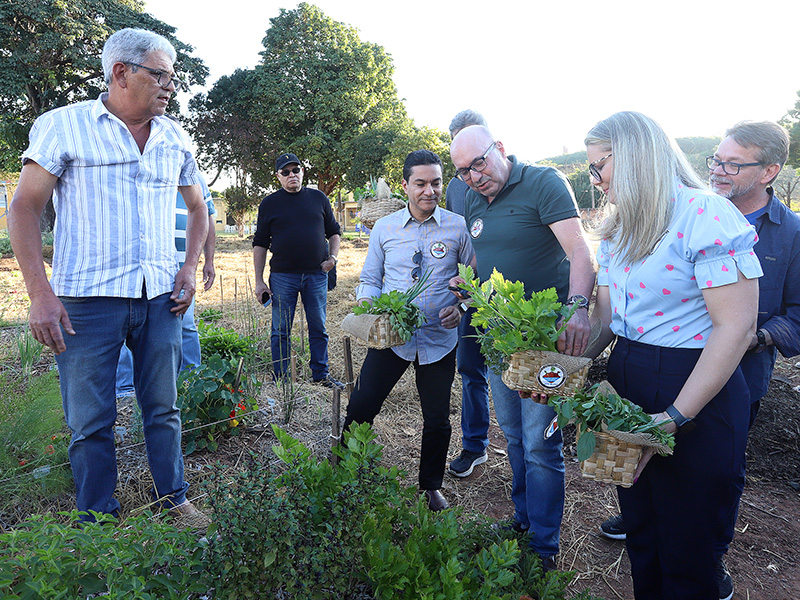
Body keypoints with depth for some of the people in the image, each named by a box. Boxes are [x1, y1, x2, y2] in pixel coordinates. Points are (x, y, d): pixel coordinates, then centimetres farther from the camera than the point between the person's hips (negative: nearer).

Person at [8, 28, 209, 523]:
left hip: (161, 296, 4)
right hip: (88, 297, -3)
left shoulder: (176, 139, 11)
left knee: (164, 406, 12)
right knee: (91, 420, 5)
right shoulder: (64, 126, -1)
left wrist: (190, 268, 7)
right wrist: (40, 293, -11)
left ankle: (173, 497, 28)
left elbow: (197, 207, 21)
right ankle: (97, 521, 22)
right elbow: (25, 208, -3)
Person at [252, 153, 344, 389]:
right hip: (282, 276, -1)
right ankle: (280, 380, 15)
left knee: (319, 328, 8)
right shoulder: (269, 204, 5)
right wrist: (259, 281, 0)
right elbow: (260, 244, 5)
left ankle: (321, 374, 20)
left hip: (316, 274, 1)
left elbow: (334, 231, 18)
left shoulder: (319, 198, 10)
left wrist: (333, 256, 0)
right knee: (281, 331, 4)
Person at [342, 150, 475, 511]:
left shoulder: (458, 227, -2)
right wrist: (366, 304, -11)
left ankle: (431, 485, 35)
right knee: (360, 407, -1)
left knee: (437, 420, 11)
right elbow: (370, 278, 9)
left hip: (439, 339, 0)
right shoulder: (384, 228, 3)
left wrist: (462, 306, -11)